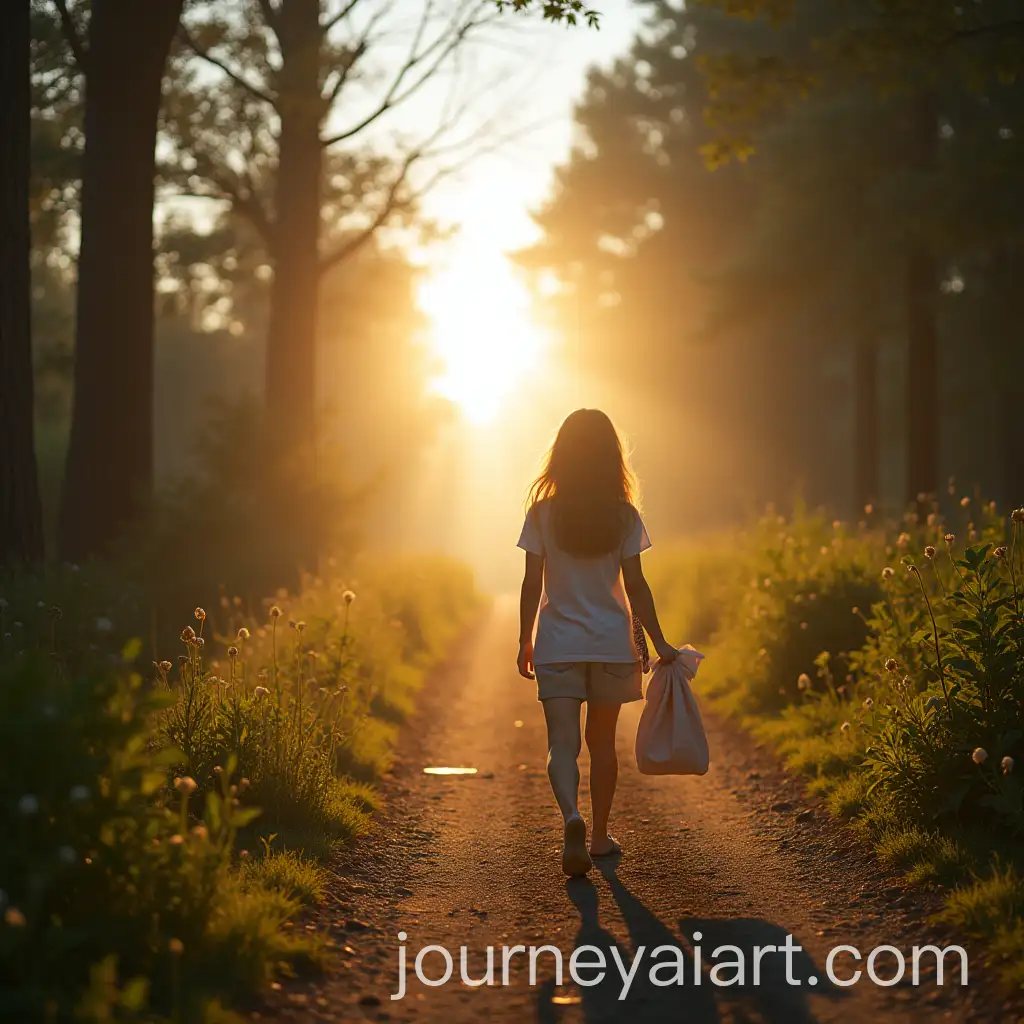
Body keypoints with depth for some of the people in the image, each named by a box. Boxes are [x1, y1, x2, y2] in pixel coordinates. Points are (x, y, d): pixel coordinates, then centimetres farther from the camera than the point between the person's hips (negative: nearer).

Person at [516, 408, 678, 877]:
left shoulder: (543, 512, -4)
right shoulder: (623, 515, -3)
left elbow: (532, 584, -3)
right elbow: (635, 586, -4)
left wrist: (525, 641, 7)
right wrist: (659, 642, 2)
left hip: (557, 644, -1)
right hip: (612, 643, 1)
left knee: (562, 743, -4)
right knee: (602, 741, 15)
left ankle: (572, 817, -29)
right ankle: (599, 835, 23)